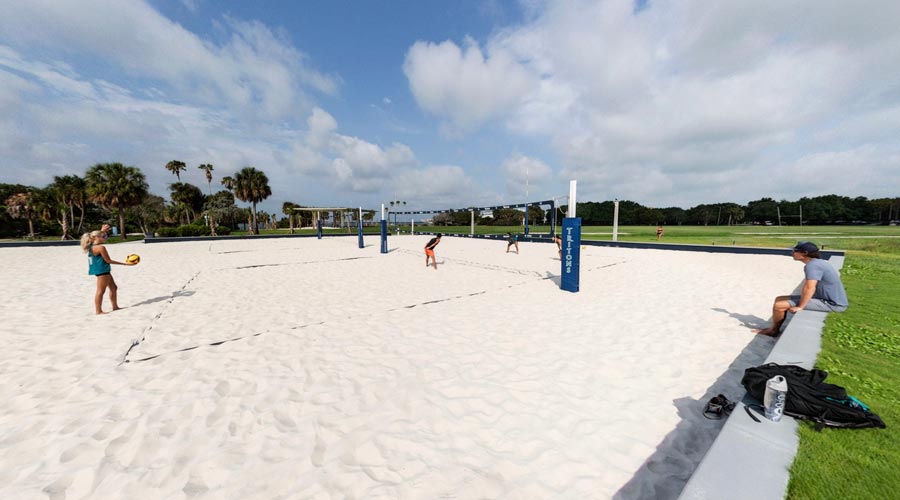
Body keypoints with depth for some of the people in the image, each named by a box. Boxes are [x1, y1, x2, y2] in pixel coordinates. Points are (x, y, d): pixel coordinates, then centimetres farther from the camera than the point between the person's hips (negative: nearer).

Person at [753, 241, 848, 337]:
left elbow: (809, 288, -31)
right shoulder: (816, 262, 8)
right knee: (779, 299, 11)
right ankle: (774, 329, 19)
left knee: (779, 306, -15)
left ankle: (773, 331, 9)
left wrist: (800, 307, -23)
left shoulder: (812, 265, -24)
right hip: (828, 299, 10)